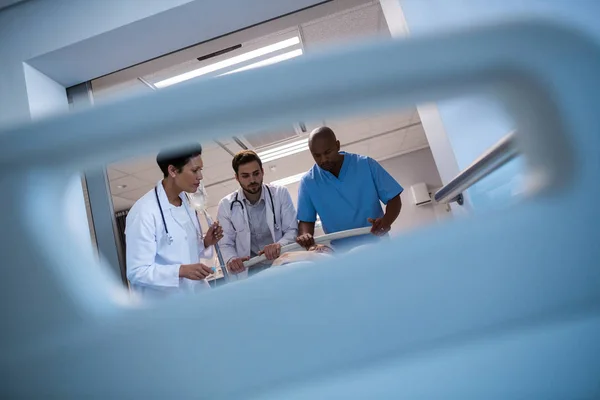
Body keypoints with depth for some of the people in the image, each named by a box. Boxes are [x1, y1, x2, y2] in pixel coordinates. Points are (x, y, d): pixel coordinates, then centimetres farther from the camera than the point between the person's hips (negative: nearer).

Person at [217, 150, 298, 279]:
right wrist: (231, 260, -18)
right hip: (250, 273, 0)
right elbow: (225, 244, 5)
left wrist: (280, 245, -22)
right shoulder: (226, 205, 1)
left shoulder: (280, 194, 1)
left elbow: (293, 230, 0)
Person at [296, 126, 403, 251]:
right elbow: (305, 220, 4)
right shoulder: (307, 182, 1)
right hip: (341, 252, 0)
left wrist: (386, 221, -18)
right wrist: (304, 234, -19)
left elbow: (393, 198, 1)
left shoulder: (366, 165, -1)